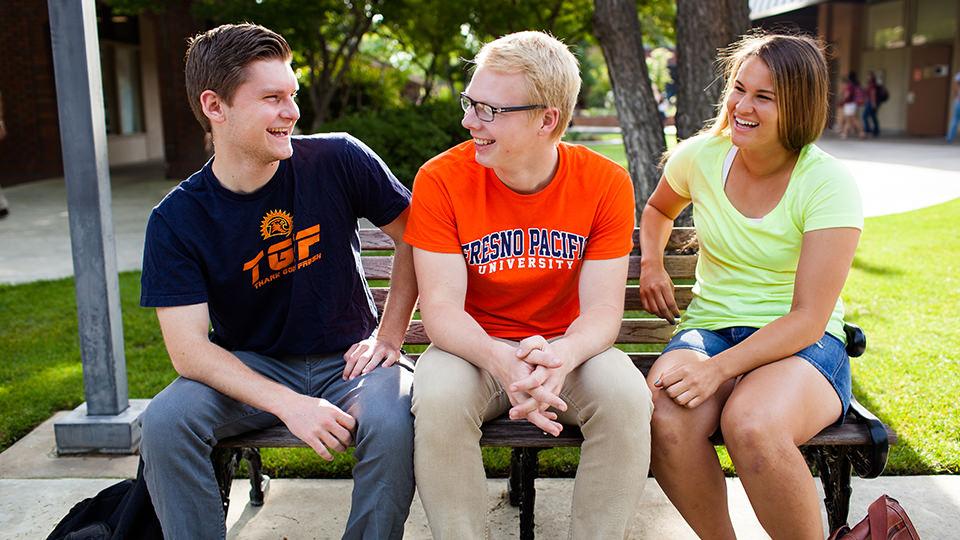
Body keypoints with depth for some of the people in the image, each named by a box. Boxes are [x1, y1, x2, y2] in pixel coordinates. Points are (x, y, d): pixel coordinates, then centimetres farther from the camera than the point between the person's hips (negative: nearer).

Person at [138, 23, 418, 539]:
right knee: (163, 422, -26)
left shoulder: (339, 160, -10)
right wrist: (289, 404, -27)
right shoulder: (175, 220, -9)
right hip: (250, 367, 1)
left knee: (392, 421, -31)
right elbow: (188, 348, -14)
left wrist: (390, 334, -4)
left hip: (346, 360, 0)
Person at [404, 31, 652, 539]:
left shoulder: (606, 183, -10)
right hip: (475, 347, 0)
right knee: (438, 397, -32)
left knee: (626, 395, -28)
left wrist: (559, 356, -36)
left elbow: (602, 310, -13)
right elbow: (441, 307, -16)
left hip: (567, 348, 1)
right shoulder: (440, 179, -12)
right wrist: (503, 362, -36)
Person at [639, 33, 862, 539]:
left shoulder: (829, 184, -10)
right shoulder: (700, 156, 1)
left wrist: (718, 368, -28)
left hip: (804, 345, -3)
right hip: (710, 327, 3)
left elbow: (807, 320, -15)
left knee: (750, 423, -38)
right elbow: (658, 209, 26)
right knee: (663, 417, -32)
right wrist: (651, 263, 6)